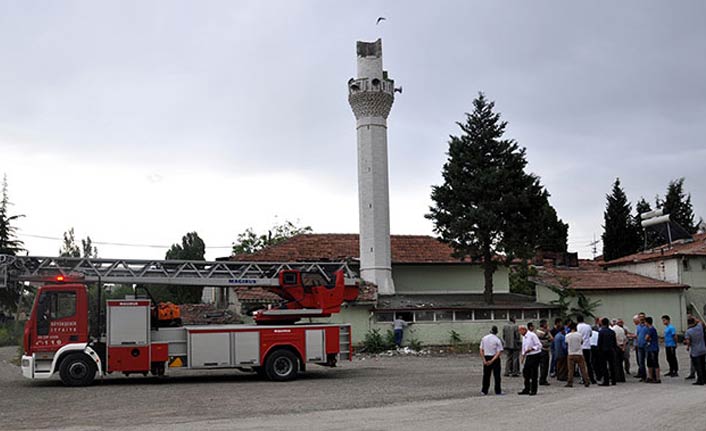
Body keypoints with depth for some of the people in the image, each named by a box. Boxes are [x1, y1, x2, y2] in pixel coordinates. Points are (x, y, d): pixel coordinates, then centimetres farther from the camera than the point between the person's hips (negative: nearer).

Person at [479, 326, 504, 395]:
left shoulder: (484, 338, 1)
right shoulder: (497, 340, -9)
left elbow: (481, 350, -2)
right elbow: (499, 352, -15)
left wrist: (484, 360, -5)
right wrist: (492, 360, -16)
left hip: (486, 358, 3)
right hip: (495, 358, -3)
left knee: (486, 375, 11)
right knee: (496, 375, 5)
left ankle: (484, 390, 13)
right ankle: (498, 391, 8)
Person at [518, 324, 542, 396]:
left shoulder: (532, 335, -14)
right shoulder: (524, 337, 12)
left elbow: (539, 345, -15)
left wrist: (531, 349, -22)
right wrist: (523, 355, 14)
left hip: (535, 356, -8)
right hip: (528, 356, 8)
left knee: (534, 373, -2)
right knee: (526, 372, 7)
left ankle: (533, 390, 7)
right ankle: (526, 389, 15)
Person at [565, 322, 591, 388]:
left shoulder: (567, 336, -4)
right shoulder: (579, 335, -6)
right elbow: (582, 342, 8)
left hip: (571, 354, 0)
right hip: (579, 354, 0)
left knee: (570, 369, 2)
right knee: (583, 369, 5)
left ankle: (569, 383, 0)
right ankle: (587, 382, 8)